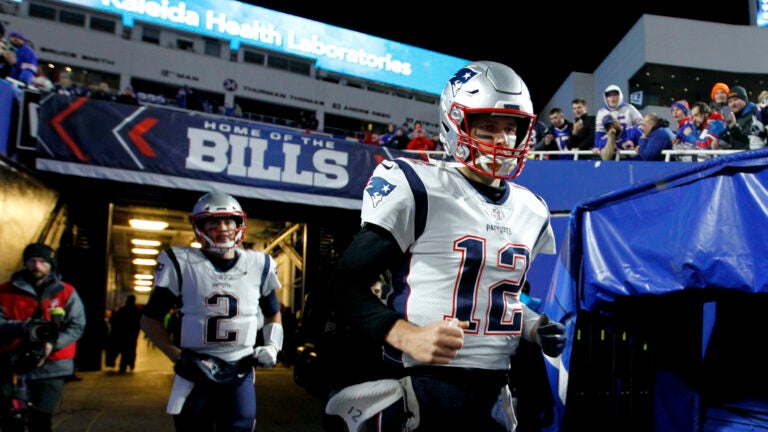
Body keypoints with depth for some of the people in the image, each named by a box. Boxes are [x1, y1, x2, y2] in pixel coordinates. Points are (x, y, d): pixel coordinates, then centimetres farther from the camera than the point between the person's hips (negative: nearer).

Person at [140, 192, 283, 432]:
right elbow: (150, 319, 3)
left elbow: (273, 314, 21)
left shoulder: (259, 265, 4)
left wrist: (272, 346, 4)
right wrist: (178, 357, -9)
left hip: (240, 373, 1)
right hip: (195, 373, -1)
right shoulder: (181, 263, -4)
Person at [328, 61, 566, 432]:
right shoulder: (416, 188, -11)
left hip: (493, 392, 7)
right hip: (423, 390, -6)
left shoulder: (532, 210, 11)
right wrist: (406, 335, -26)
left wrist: (537, 328, 4)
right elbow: (347, 285, -12)